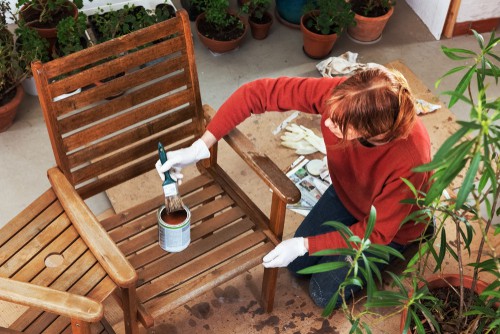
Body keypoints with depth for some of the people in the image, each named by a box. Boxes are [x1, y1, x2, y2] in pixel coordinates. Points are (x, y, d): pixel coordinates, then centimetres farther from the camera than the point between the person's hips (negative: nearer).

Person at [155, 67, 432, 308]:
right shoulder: (339, 95, -37)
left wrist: (304, 245, -29)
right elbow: (258, 93, -30)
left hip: (387, 223, -4)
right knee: (297, 264, 10)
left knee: (325, 293, 3)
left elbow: (375, 233, -29)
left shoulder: (410, 161, -45)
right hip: (346, 194, 5)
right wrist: (200, 147, -34)